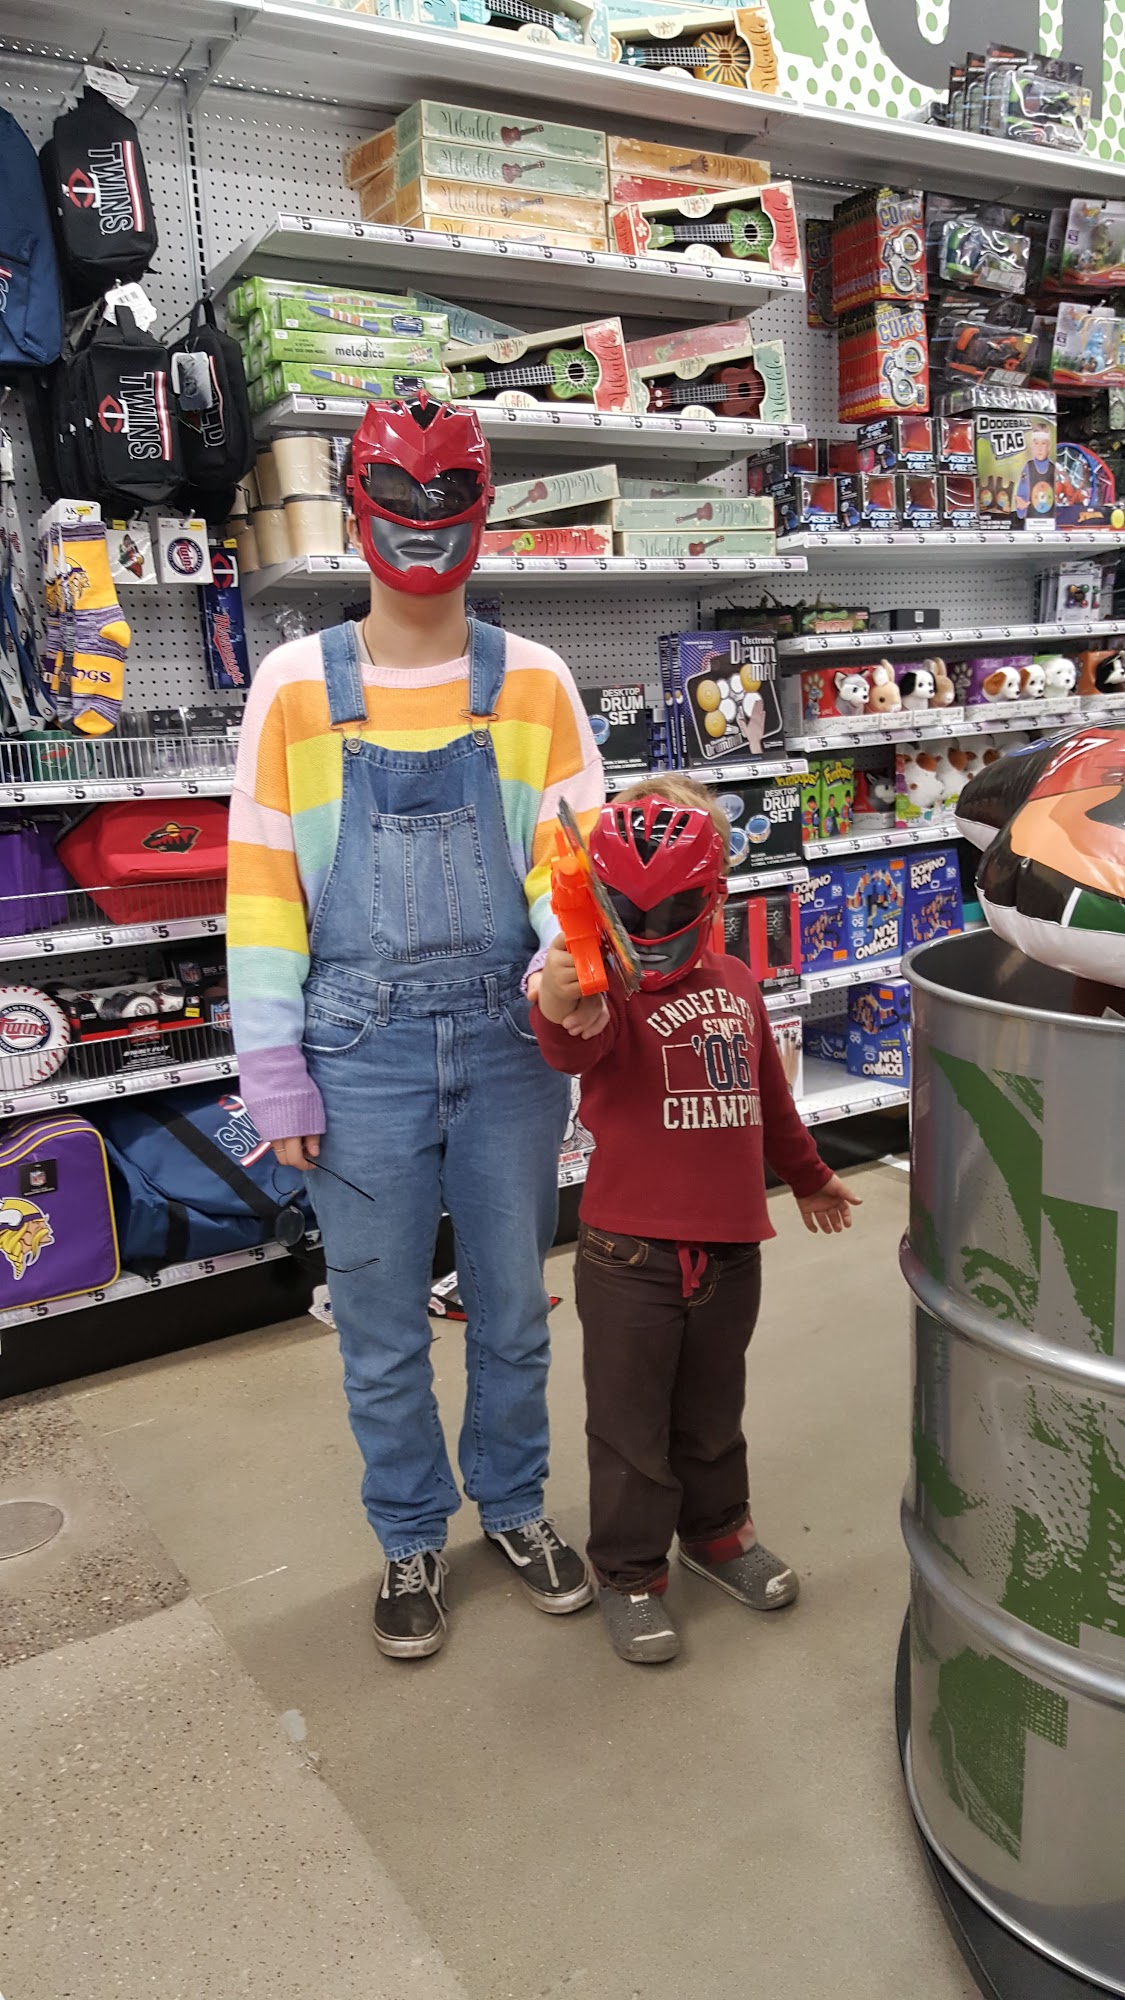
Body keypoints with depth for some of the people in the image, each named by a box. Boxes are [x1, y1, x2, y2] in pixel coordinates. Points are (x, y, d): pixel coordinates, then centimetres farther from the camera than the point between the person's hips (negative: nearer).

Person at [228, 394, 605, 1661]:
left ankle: (514, 1506, 39)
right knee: (382, 1328, 11)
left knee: (512, 1307, 15)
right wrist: (275, 1072, -5)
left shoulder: (531, 680, 3)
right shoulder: (298, 686, 0)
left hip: (510, 1038, 1)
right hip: (363, 1049, -1)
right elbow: (262, 883, -1)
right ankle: (411, 1541, 33)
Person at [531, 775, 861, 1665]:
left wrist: (809, 1177, 33)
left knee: (713, 1409, 22)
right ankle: (630, 1569, 28)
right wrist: (561, 1009, -61)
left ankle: (716, 1528, 44)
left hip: (730, 1242, 5)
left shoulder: (734, 983, 7)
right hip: (630, 1252, -5)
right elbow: (582, 1046, -37)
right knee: (631, 1423, 9)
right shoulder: (607, 988, -12)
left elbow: (768, 1096, 21)